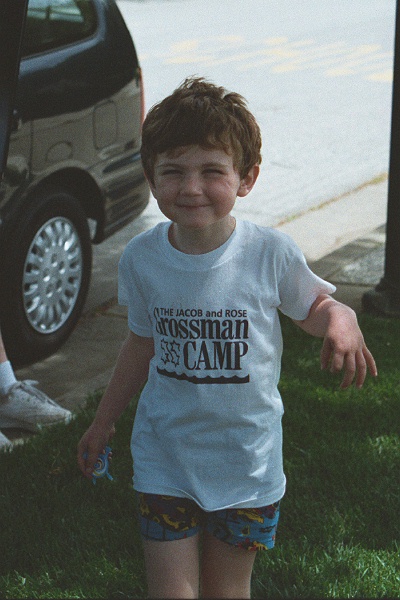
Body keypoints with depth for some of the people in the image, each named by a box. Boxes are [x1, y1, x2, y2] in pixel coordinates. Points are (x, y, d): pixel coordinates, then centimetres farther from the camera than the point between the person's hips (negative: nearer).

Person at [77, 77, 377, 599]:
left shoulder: (270, 253, -15)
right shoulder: (141, 258, -8)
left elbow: (314, 305, 3)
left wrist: (342, 321, -22)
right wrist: (104, 421, 17)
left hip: (247, 461, -1)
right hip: (164, 457, 1)